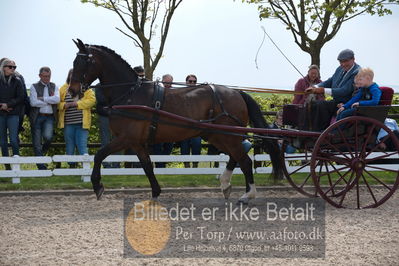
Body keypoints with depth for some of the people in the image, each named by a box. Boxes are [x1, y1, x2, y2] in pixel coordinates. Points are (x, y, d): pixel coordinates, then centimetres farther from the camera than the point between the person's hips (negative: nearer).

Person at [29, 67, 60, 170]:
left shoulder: (54, 87, 13)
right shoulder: (34, 87, 5)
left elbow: (57, 99, -6)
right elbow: (33, 102, -9)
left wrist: (42, 99, -10)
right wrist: (49, 102, -4)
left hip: (49, 117, 1)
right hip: (37, 117, -1)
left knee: (48, 137, -23)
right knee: (37, 144, -2)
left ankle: (43, 150, 9)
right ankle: (41, 167, 6)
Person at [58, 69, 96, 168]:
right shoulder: (63, 89, 11)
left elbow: (91, 100, -7)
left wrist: (77, 103, -14)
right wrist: (64, 105, -13)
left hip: (82, 123, -3)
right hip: (68, 123, 3)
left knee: (82, 145, -8)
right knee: (69, 146, 10)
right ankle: (71, 166, 20)